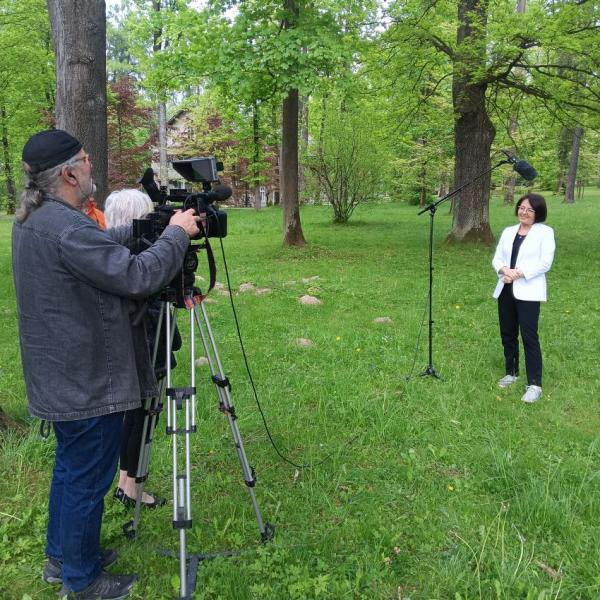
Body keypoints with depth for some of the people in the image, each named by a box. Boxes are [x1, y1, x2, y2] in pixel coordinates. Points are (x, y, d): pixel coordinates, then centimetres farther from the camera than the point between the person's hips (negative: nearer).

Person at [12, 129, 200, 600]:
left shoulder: (31, 220, 6)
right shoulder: (68, 228, -26)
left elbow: (103, 247, 15)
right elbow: (136, 277, -27)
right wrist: (176, 234, -14)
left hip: (60, 378, 10)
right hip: (88, 383, -10)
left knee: (70, 468, 24)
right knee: (87, 480, 7)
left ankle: (61, 557, 41)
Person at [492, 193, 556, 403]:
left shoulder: (545, 232, -1)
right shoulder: (508, 231, 15)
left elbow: (545, 263, -9)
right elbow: (497, 258, 10)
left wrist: (518, 273, -18)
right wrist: (504, 270, -12)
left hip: (528, 292, -5)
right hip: (505, 290, 6)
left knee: (529, 337, -9)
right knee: (507, 334, 12)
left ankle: (534, 384, -5)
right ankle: (511, 372, 30)